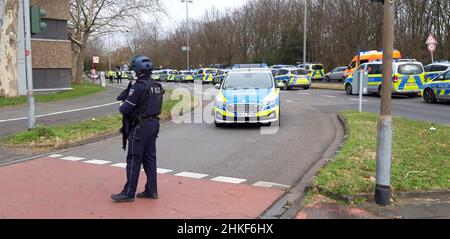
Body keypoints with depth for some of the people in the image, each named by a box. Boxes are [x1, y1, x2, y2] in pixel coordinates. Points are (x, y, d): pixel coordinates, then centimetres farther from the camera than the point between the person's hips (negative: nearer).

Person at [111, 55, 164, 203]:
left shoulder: (138, 87, -18)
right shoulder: (157, 86, 8)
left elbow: (126, 109, -17)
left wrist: (121, 107, 6)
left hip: (140, 127, -8)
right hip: (153, 124, 8)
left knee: (134, 160, 0)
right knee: (150, 159, 13)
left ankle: (128, 193, 8)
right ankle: (151, 191, 18)